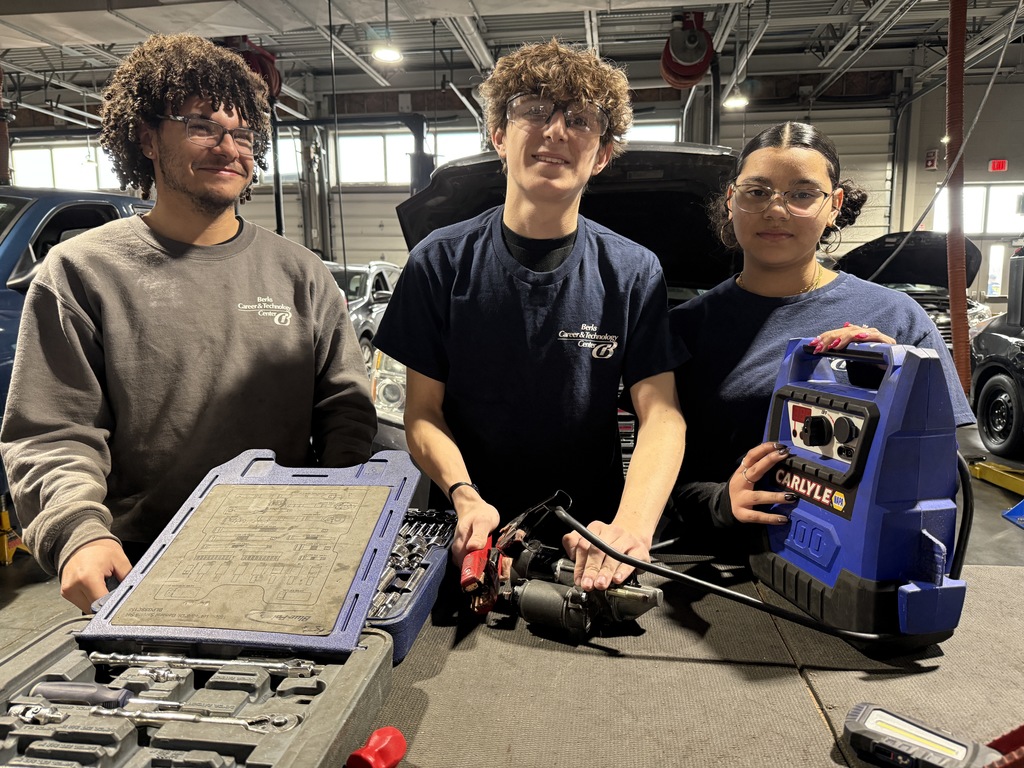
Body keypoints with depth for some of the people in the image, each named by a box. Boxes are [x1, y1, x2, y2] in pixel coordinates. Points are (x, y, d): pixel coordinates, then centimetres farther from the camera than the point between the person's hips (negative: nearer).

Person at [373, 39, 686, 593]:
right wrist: (465, 497, -19)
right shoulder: (441, 263, -2)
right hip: (468, 535, 0)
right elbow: (423, 411, -1)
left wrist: (632, 525, -25)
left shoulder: (634, 273, -1)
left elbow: (661, 412, -8)